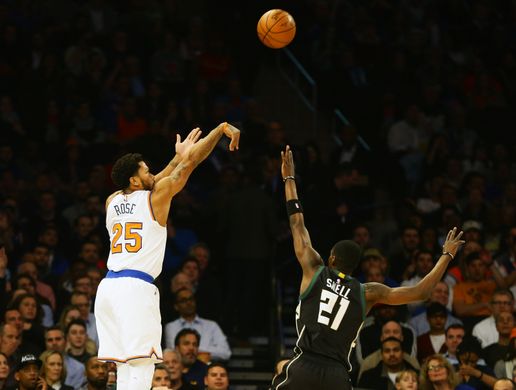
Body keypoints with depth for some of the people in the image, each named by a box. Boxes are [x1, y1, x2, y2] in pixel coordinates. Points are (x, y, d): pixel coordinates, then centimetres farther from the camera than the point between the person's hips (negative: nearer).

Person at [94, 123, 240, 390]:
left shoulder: (112, 202, 17)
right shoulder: (156, 197, 0)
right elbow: (191, 161, 4)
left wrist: (177, 158, 43)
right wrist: (222, 128, 12)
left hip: (108, 287, 7)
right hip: (136, 288, -7)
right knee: (141, 368, -10)